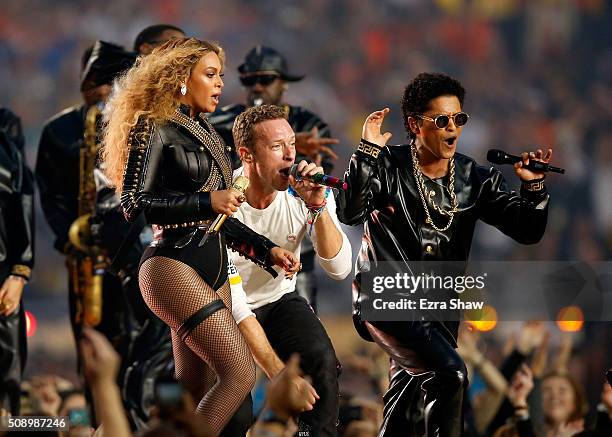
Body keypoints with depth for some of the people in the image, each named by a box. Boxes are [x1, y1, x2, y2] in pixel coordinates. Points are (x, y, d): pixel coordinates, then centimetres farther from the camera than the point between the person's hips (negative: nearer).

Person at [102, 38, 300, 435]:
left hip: (213, 268, 8)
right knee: (240, 373, -17)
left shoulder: (206, 133, 19)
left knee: (192, 388, 5)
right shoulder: (155, 128, -5)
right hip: (173, 265, -8)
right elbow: (134, 205, -12)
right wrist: (205, 203, -17)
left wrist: (267, 250, 14)